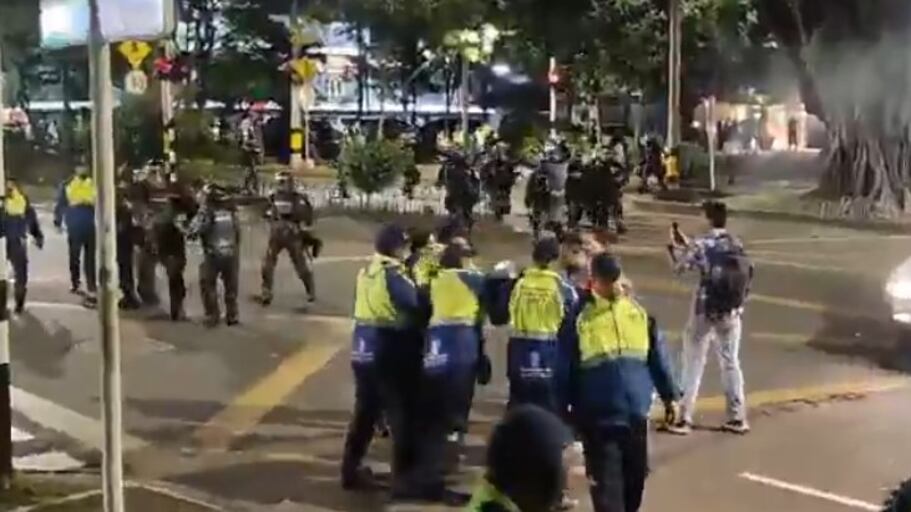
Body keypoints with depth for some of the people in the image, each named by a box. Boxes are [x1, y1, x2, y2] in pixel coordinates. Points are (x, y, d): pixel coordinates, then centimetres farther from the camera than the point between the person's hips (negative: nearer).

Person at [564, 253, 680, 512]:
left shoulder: (638, 312, 5)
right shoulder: (580, 317, -7)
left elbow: (658, 356, 12)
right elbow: (567, 367, -3)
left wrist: (669, 396, 13)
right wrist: (566, 409, -1)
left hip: (636, 413, 4)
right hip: (599, 416, -4)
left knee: (635, 477, 16)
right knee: (606, 481, -3)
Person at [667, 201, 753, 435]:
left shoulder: (702, 244, -13)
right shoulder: (737, 244, 2)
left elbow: (680, 266, -5)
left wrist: (676, 245, 14)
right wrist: (687, 244, 21)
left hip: (705, 312, -4)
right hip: (731, 313, 4)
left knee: (693, 365, 6)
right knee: (730, 363, 15)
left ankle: (685, 418, 7)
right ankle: (737, 418, 17)